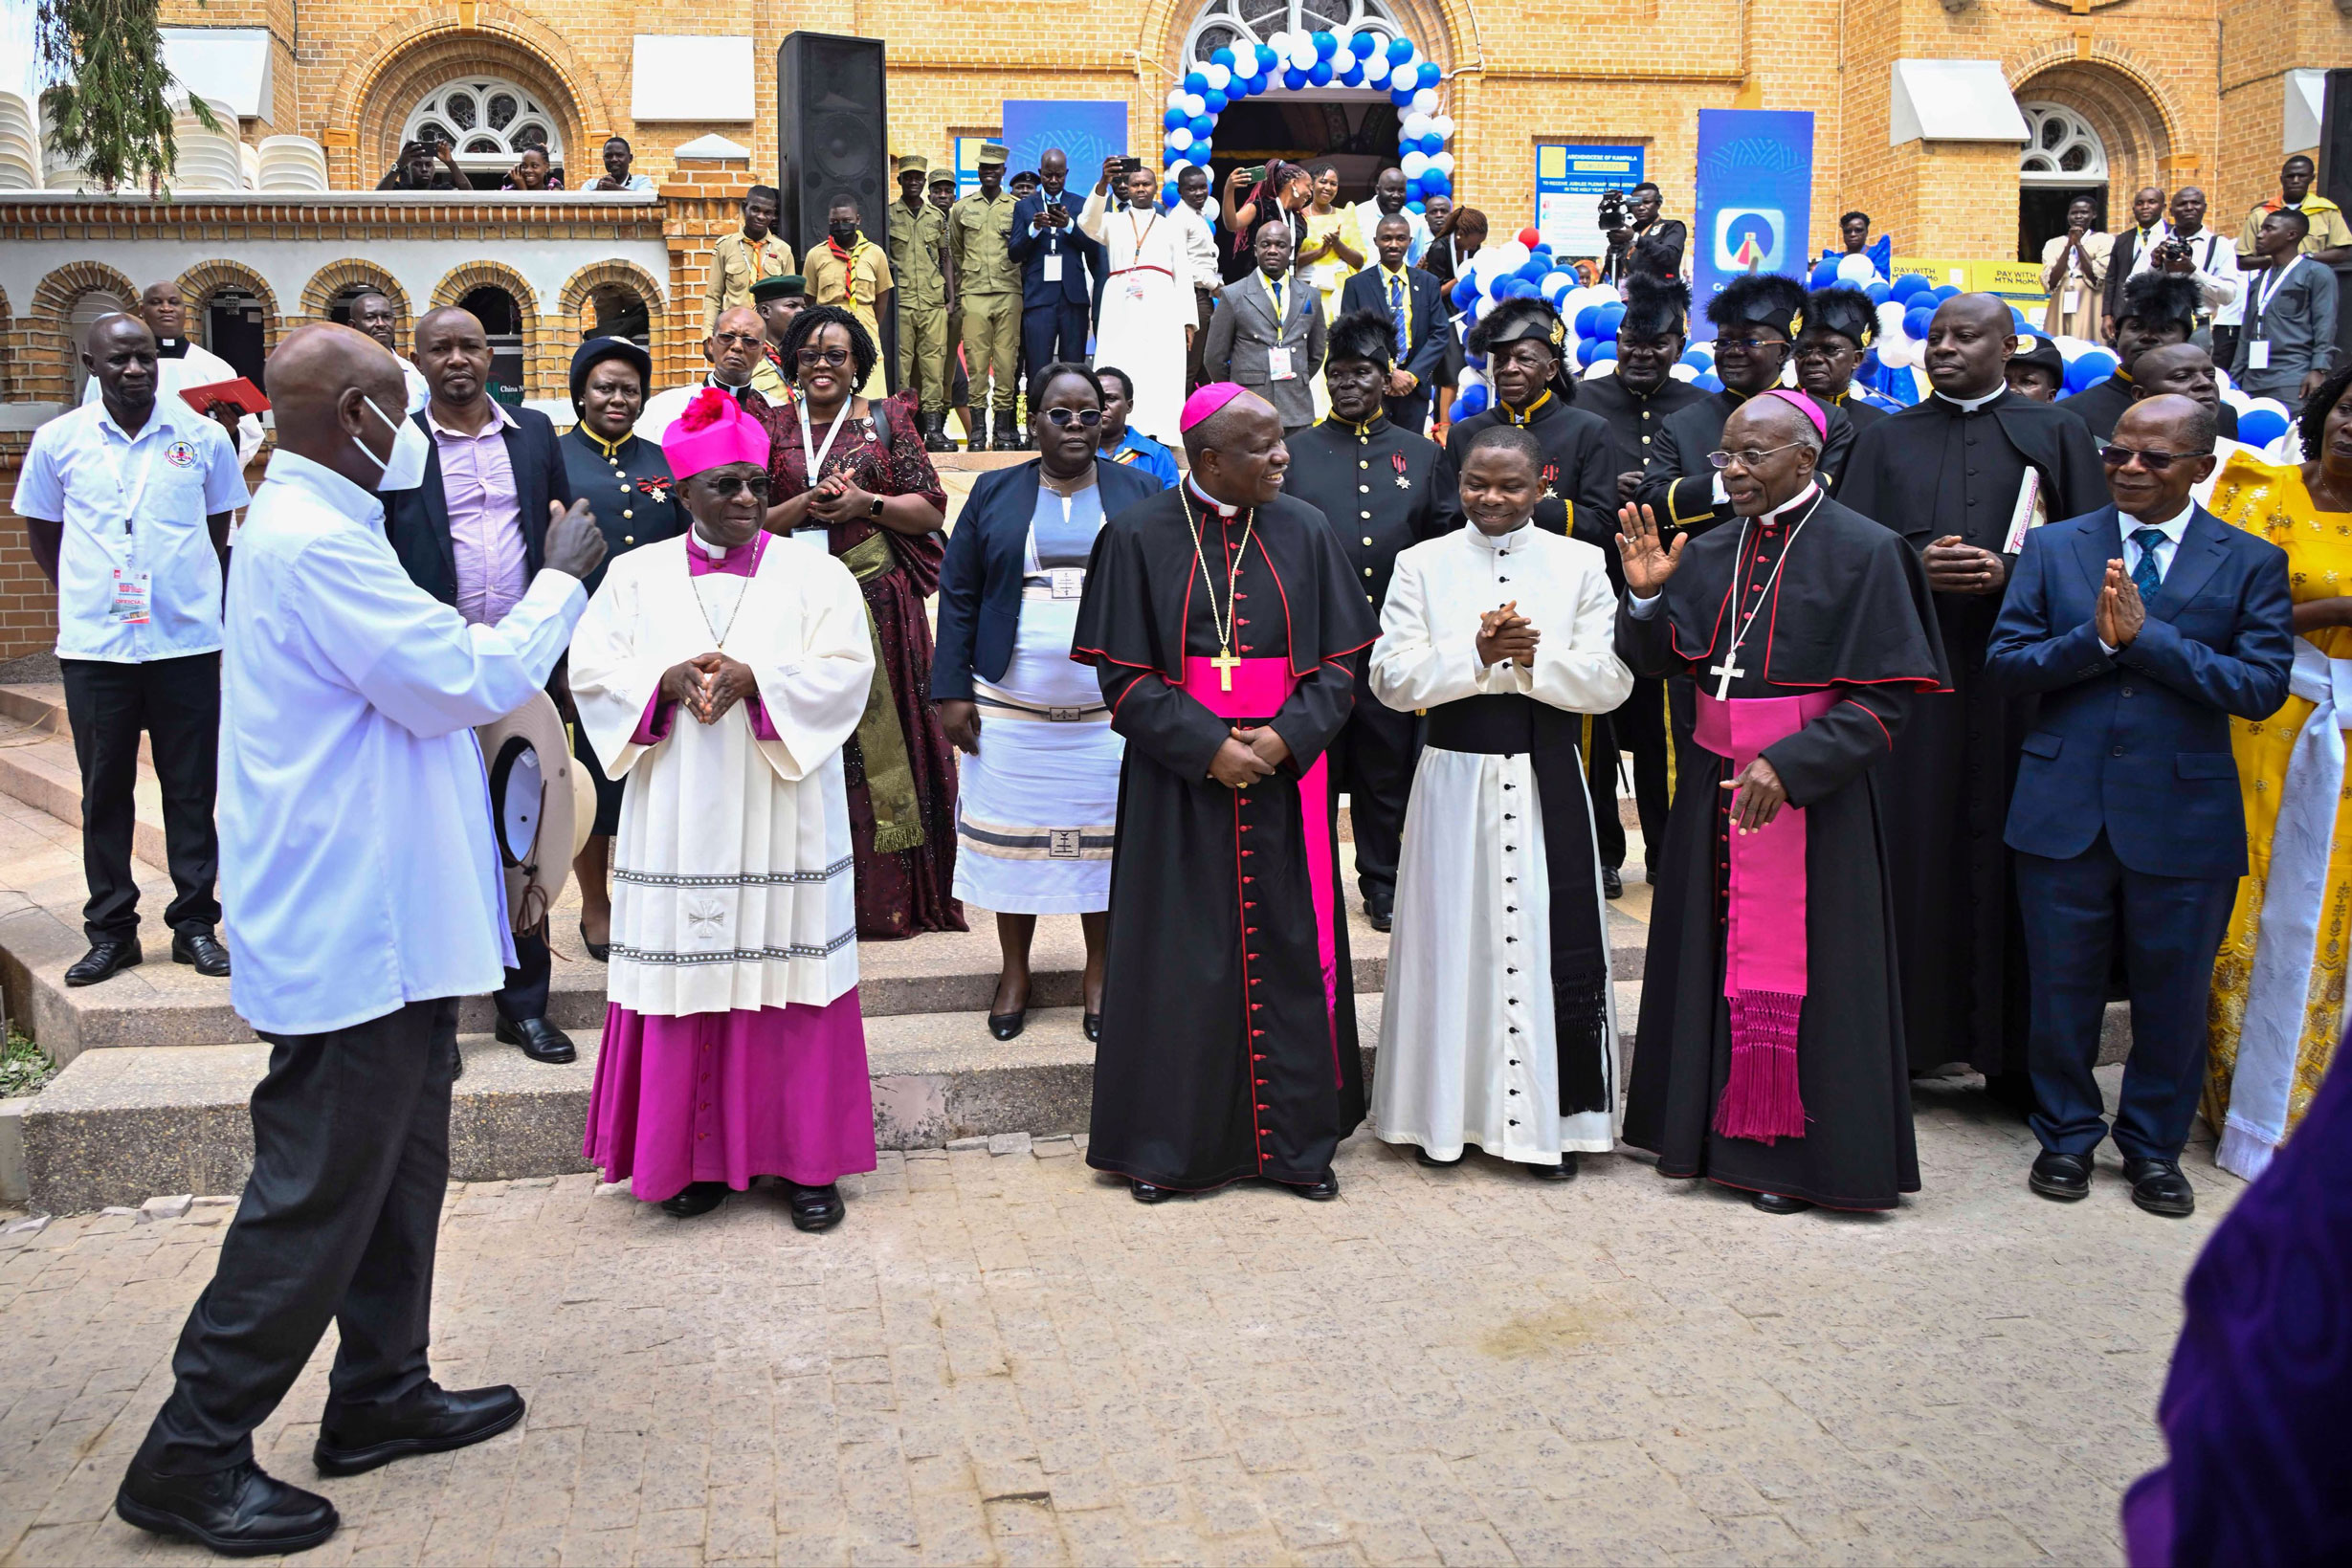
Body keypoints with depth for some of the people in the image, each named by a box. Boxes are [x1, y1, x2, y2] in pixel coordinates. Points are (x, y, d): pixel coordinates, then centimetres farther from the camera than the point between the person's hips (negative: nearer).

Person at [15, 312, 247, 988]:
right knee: (104, 789, 7)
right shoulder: (58, 441, 3)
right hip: (95, 645, 1)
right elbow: (41, 531, 15)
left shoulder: (202, 436, 1)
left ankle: (195, 923, 15)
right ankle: (110, 930, 17)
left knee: (191, 787, 5)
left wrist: (201, 596, 9)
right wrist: (84, 595, 9)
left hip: (186, 642, -1)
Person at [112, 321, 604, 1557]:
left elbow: (419, 679, 20)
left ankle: (382, 1394, 31)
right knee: (316, 1193, -3)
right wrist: (560, 582, -8)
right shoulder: (313, 542, -20)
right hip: (350, 930, -11)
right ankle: (193, 1454, 8)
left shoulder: (313, 526, 14)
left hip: (380, 916, 11)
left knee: (398, 1166, 18)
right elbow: (465, 681, -20)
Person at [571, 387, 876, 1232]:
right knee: (687, 978, 3)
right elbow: (592, 670, 2)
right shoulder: (637, 575, 9)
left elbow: (844, 673, -6)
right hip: (680, 821, 2)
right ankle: (695, 1155, 17)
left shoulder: (814, 573, 5)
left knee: (786, 976, 1)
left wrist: (753, 678, -19)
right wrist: (666, 681, -15)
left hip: (782, 818, -1)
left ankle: (807, 1159, 11)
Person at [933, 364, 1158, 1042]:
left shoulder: (1139, 493, 7)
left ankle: (1100, 974, 18)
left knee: (1104, 836, 4)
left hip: (1111, 710, 0)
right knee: (1013, 834, 5)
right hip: (1011, 710, 0)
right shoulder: (995, 494, 7)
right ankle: (1014, 973, 19)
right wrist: (952, 691, -3)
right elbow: (958, 596, 5)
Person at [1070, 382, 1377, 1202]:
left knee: (1289, 951, 6)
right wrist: (1208, 748, -15)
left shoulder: (1305, 532, 5)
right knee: (1180, 958, 3)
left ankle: (1297, 1139, 18)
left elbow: (1340, 664, 4)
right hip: (1180, 786, -2)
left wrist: (1287, 736, -12)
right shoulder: (1138, 536, -2)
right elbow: (1125, 677, -4)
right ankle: (1166, 1142, 16)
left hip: (1285, 783, 2)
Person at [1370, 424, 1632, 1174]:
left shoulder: (1580, 563, 4)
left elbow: (1611, 681, -3)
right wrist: (1477, 654, -18)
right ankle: (1445, 1114, 17)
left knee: (1547, 942, 1)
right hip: (1455, 779, 0)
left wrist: (1533, 658, -18)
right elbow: (1392, 680, -5)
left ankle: (1549, 1120, 13)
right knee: (1454, 941, 5)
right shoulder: (1422, 564, 4)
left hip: (1547, 782, 0)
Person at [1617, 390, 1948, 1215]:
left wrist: (1790, 766, -23)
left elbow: (1885, 699, -13)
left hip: (1814, 792, -5)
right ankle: (1717, 1125, 26)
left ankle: (1801, 1151, 15)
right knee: (1718, 957, 11)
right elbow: (1655, 660, 5)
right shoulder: (1709, 553, 8)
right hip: (1718, 784, 6)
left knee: (1803, 964, 1)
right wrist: (1646, 596, -13)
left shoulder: (1863, 551, -9)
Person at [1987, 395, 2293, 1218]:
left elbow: (2262, 685, -11)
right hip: (2065, 808, 1)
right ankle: (2067, 1134, 29)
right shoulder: (2053, 547, 4)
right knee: (2063, 988, 10)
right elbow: (2004, 663, -3)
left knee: (2172, 994, 10)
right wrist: (2096, 637, -18)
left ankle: (2153, 1146, 29)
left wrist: (2144, 636, -16)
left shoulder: (2251, 562, 0)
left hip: (2183, 816, -1)